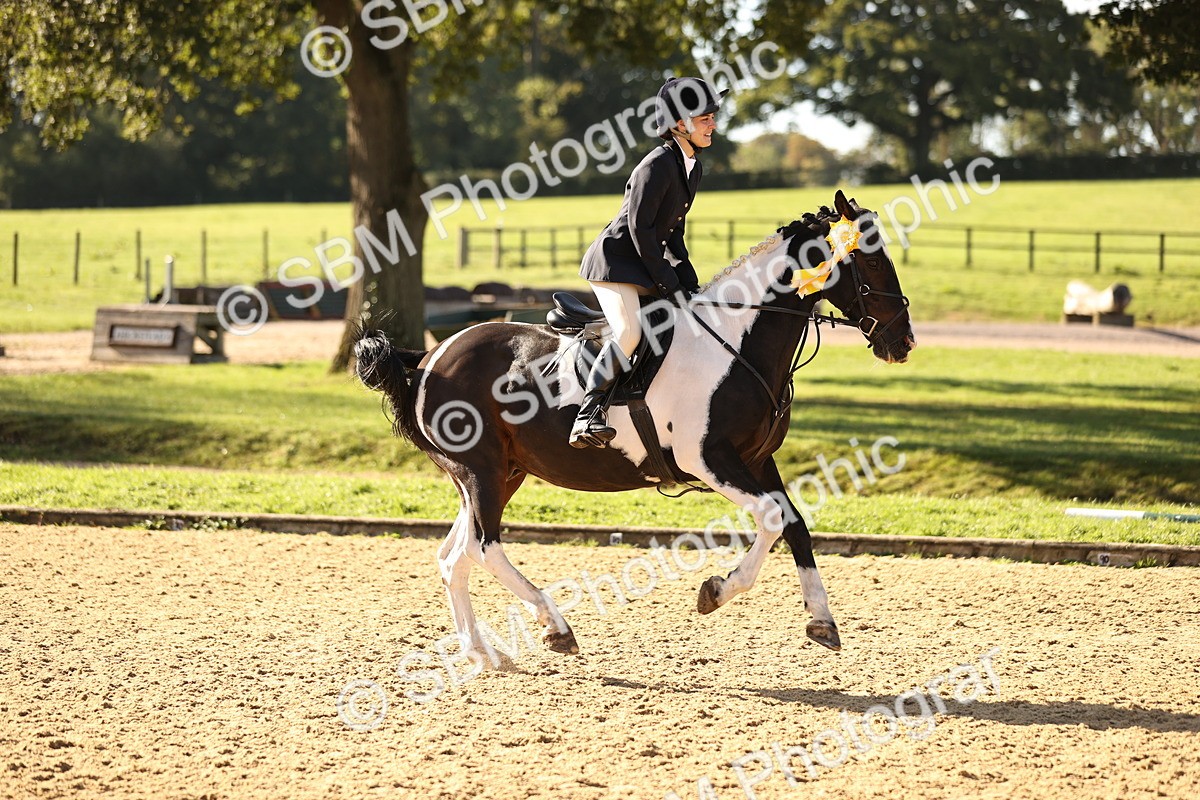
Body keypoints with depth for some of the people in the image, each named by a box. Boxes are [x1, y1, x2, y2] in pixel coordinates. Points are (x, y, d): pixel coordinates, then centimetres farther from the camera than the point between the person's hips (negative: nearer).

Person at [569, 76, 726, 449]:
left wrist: (688, 279, 7)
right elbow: (640, 227, -20)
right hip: (615, 259, -10)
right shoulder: (658, 165, -18)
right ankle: (587, 414, -29)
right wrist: (669, 284, -18)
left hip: (647, 264, 10)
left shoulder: (693, 166, 11)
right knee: (629, 331, -30)